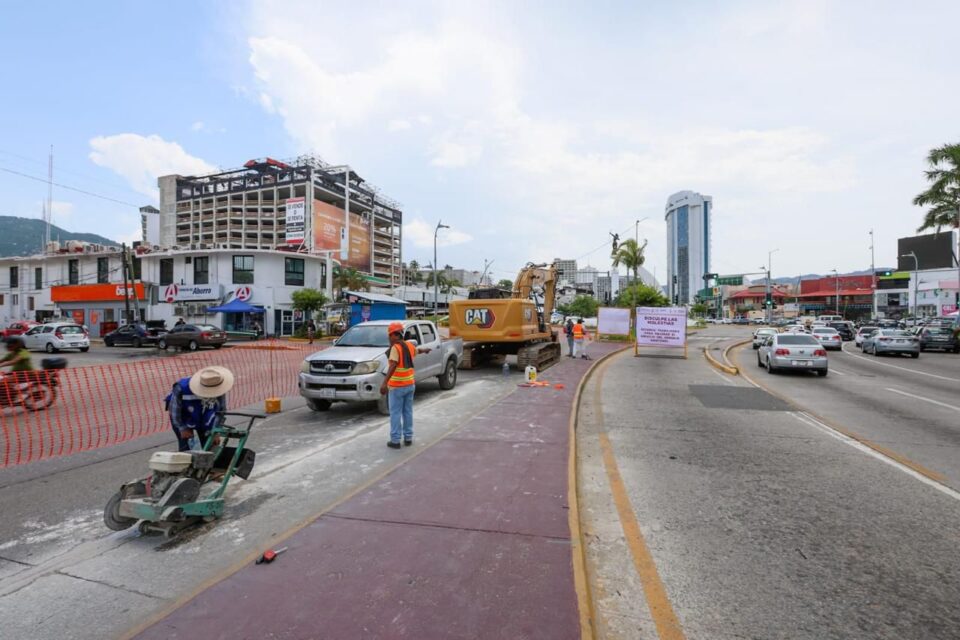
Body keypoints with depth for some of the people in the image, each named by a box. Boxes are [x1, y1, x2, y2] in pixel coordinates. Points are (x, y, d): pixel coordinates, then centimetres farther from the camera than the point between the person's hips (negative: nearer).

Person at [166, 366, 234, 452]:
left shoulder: (219, 391, -29)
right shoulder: (182, 388, -36)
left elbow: (221, 411, -14)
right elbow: (175, 409, -20)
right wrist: (182, 428, -14)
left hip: (205, 419, 2)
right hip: (183, 418, -2)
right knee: (186, 447, -10)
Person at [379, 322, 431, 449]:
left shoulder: (395, 348, -16)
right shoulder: (410, 346, 6)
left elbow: (392, 366, -28)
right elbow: (418, 350, 30)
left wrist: (385, 383, -35)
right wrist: (425, 350, 53)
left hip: (397, 386, -7)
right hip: (410, 384, 7)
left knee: (396, 413, 1)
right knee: (408, 412, 15)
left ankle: (395, 440, 5)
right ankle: (408, 438, 22)